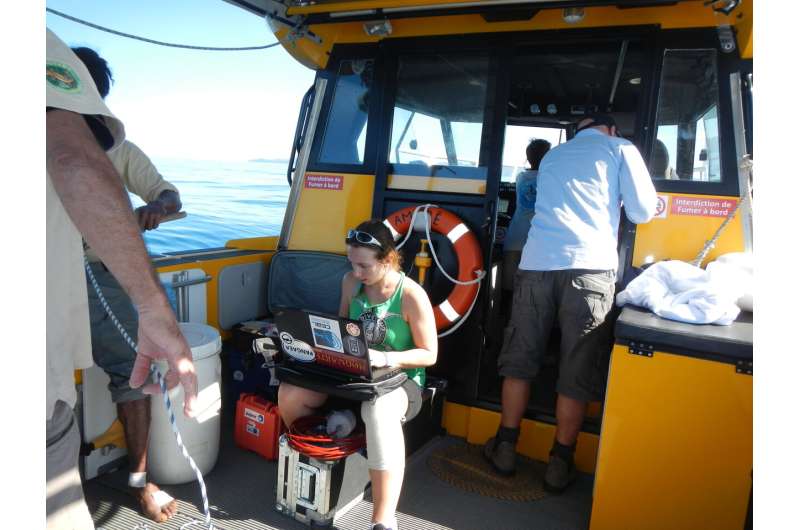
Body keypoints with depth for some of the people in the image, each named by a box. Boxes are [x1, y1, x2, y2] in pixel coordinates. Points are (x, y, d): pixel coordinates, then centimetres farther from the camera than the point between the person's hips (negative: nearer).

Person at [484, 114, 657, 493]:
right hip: (590, 266, -3)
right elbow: (643, 212, 9)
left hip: (536, 263, 4)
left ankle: (505, 447, 20)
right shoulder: (621, 149, 14)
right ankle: (560, 463, 14)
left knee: (519, 360, 12)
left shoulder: (552, 155, 27)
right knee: (577, 371, 5)